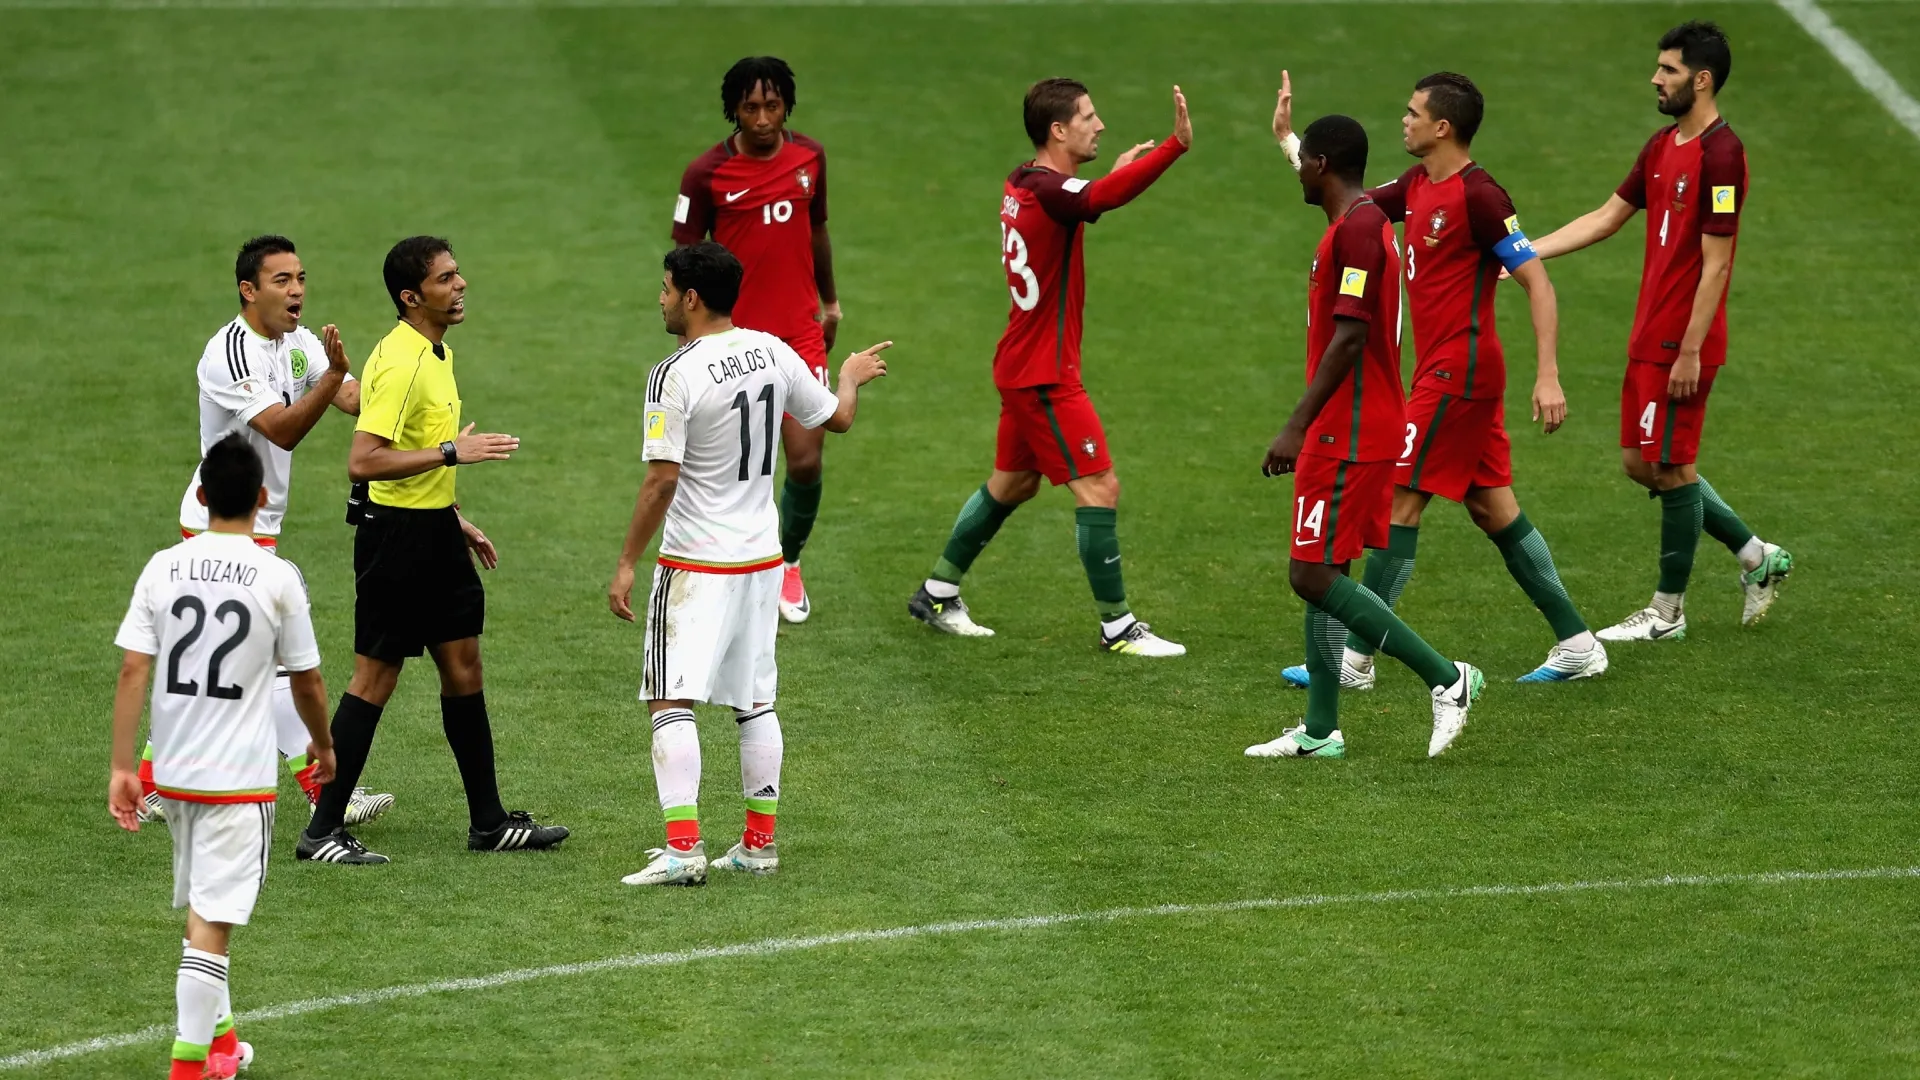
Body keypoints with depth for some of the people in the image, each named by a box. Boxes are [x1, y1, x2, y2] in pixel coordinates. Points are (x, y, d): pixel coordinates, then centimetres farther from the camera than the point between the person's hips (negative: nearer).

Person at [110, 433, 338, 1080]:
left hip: (172, 771, 4)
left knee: (201, 906, 19)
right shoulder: (277, 578, -9)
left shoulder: (163, 568, -1)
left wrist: (122, 768, -2)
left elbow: (132, 671, -5)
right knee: (212, 917, -3)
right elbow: (306, 681, 1)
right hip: (239, 777, -4)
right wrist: (323, 744, 20)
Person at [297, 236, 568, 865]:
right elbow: (363, 462, -28)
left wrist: (455, 520, 25)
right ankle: (322, 833, 1)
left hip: (434, 533, 10)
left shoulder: (435, 353, 11)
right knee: (375, 679, -5)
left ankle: (489, 822, 20)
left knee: (463, 665, 12)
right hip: (397, 536, -10)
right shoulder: (400, 363, -20)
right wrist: (451, 451, -27)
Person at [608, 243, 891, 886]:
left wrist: (627, 563, -13)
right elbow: (837, 418, 17)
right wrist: (852, 378, 40)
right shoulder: (773, 354, 2)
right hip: (763, 558, 7)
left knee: (670, 703, -7)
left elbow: (661, 480, -20)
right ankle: (759, 842, 19)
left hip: (697, 566, -7)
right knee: (755, 703, 14)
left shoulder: (675, 375, -17)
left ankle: (682, 848, -16)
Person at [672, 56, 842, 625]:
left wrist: (829, 300, 26)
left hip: (800, 334, 2)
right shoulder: (707, 174, -11)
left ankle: (788, 562, 21)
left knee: (806, 461, -5)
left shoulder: (809, 157, 2)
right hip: (733, 339, -2)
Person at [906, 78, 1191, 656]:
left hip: (1023, 365, 10)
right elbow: (1103, 198, -45)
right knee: (1099, 487, -7)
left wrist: (1118, 170, 24)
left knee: (1013, 483, 22)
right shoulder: (1046, 190, -22)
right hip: (1045, 374, -10)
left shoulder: (1023, 185, 7)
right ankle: (1117, 626, -4)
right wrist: (1176, 146, -54)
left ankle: (937, 593, 32)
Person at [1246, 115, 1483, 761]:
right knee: (1322, 575, 11)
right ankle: (1320, 731, 13)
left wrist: (1297, 427, -23)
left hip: (1348, 434, -10)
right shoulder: (1370, 225, 16)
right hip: (1353, 433, 10)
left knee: (1314, 575, -11)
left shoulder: (1355, 231, -16)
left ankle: (1446, 678, -10)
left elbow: (1349, 339, -23)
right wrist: (1309, 427, 26)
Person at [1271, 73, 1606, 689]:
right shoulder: (1418, 187, 10)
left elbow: (1537, 283, -17)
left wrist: (1548, 376, -23)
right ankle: (1576, 644, 14)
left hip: (1458, 372, -9)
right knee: (1491, 506, 10)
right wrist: (1286, 137, 19)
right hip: (1449, 369, 9)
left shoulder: (1478, 196, -17)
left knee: (1399, 502, -5)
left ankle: (1355, 659, -1)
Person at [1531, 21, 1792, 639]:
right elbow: (1606, 219, 18)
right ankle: (1757, 557, 25)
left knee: (1672, 469, 0)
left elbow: (1715, 264, -18)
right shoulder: (1663, 146, 11)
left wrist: (1690, 352, -20)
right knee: (1641, 464, 14)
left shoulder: (1720, 155, -17)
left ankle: (1667, 613, 12)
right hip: (1649, 335, 9)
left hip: (1682, 345, -9)